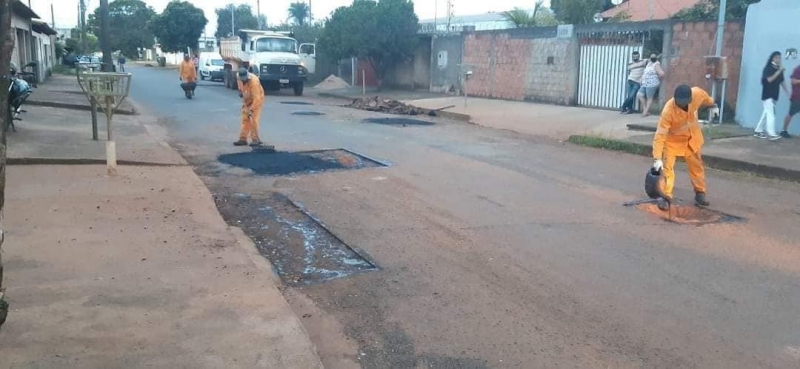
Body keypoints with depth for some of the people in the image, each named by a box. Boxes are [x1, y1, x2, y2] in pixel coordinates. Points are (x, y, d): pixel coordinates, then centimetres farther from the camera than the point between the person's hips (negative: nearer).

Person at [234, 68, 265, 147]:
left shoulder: (254, 81, -34)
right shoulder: (239, 77, -13)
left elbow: (257, 98, -35)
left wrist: (251, 109, -37)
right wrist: (240, 91, 5)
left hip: (256, 100, -7)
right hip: (247, 100, 7)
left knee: (253, 120, -12)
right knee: (245, 119, 5)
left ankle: (255, 139, -6)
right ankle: (243, 139, 9)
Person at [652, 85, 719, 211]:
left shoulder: (697, 93, -28)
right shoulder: (668, 111, -39)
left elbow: (706, 99, -1)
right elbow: (660, 136, -39)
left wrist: (713, 105, 19)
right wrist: (657, 158, -46)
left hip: (692, 136, 4)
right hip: (673, 139, -4)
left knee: (696, 165, 15)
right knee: (667, 166, -13)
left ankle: (700, 193, 31)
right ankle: (666, 196, -4)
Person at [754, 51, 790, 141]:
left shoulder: (779, 69, 10)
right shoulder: (768, 68, -9)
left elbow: (782, 82, 14)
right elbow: (770, 79, -21)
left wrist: (788, 92, 11)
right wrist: (779, 71, -22)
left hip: (774, 95, 7)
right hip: (768, 94, -7)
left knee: (766, 113, 10)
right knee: (770, 114, -12)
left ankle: (758, 131, 18)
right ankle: (771, 134, -17)